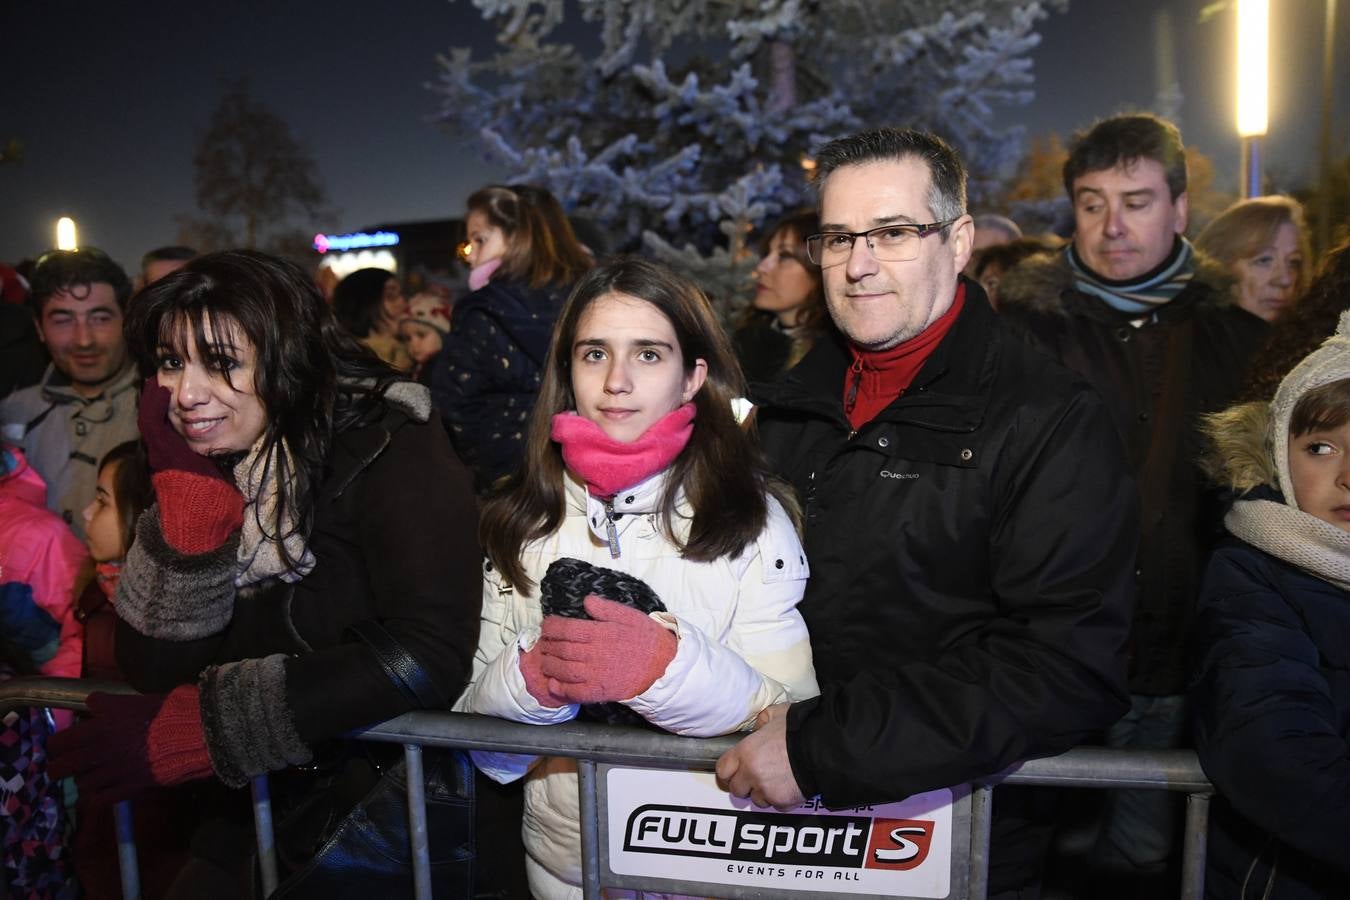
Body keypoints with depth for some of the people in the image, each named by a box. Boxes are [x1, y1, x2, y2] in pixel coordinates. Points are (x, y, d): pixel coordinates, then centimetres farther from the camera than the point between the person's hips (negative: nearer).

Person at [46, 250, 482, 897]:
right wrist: (187, 485, -17)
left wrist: (194, 729, -22)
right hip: (258, 814, 4)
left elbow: (430, 659, -27)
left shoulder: (390, 452, -17)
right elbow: (153, 669, -6)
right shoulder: (202, 463, 0)